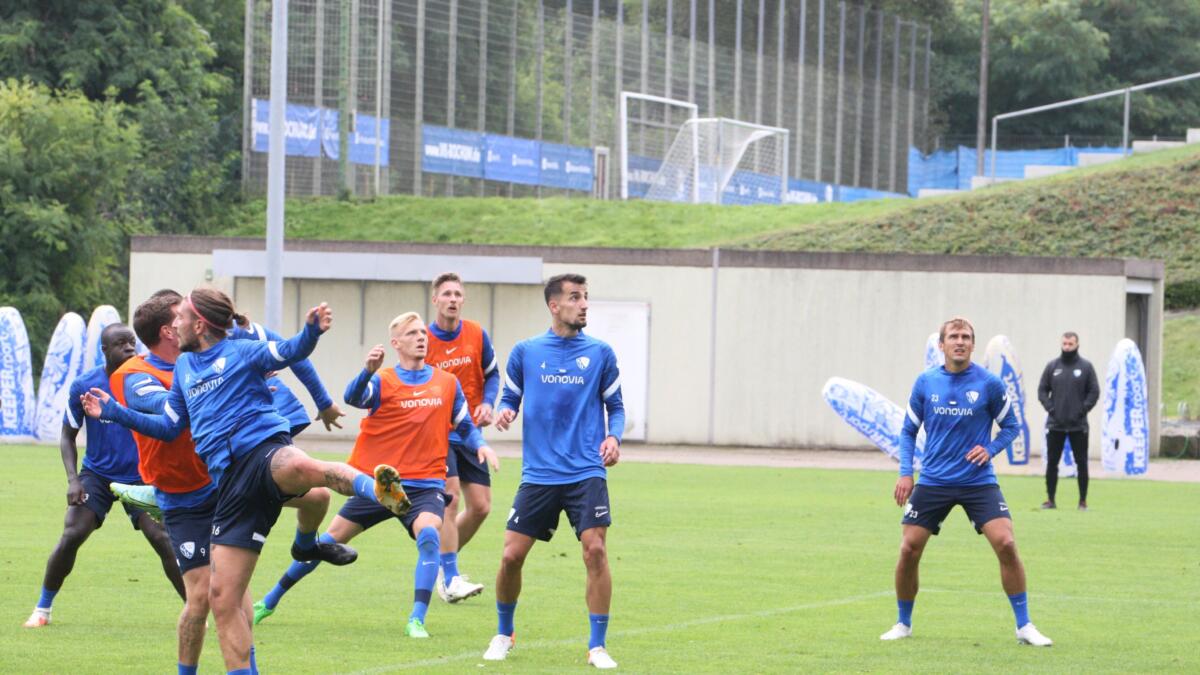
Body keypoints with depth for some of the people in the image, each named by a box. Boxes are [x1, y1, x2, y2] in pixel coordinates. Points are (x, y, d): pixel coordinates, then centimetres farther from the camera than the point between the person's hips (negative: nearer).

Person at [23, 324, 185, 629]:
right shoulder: (83, 386, -7)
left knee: (162, 538, -13)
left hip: (140, 475, -1)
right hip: (97, 475, 1)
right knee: (71, 536, -12)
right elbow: (67, 436, 3)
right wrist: (73, 479, -9)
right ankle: (42, 608, 5)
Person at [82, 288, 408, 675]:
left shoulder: (241, 351, 8)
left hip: (263, 449, -6)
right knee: (222, 595, -2)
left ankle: (378, 490, -55)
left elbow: (287, 353, -8)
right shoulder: (184, 366, 27)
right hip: (230, 481, 6)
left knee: (299, 467, -46)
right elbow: (169, 427, 34)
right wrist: (113, 412, 32)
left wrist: (312, 332, -28)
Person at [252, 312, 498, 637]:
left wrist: (480, 445, -5)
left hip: (425, 485, 0)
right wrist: (368, 370, -45)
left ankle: (417, 620, -30)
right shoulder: (383, 382, -3)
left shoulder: (447, 383, 6)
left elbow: (465, 426, 17)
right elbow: (353, 397, -25)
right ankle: (270, 601, 21)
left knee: (428, 533, -29)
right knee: (333, 537, 5)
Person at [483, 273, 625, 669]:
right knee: (511, 555, -2)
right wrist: (505, 412, -9)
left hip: (586, 472, -1)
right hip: (538, 473, 1)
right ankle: (503, 634, 23)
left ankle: (597, 646, -5)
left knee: (595, 549, -15)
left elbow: (615, 405, 11)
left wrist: (613, 437, -8)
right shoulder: (525, 352, 5)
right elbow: (510, 397, 14)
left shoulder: (600, 354, 4)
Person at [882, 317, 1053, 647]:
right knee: (909, 550, -4)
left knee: (1006, 545, -16)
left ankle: (1024, 626, -5)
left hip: (978, 482, -2)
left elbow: (1011, 425, 7)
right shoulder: (925, 383, 1)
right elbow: (909, 430, 11)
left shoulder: (989, 384, -5)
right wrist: (905, 472, -1)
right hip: (933, 482, 2)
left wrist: (990, 449, -12)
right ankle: (903, 624, 18)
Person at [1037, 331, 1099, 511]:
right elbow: (1042, 390, 8)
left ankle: (1083, 501, 8)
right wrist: (1049, 407, -6)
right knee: (1052, 462, 4)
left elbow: (1094, 392, 1)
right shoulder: (1052, 366, 6)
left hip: (1078, 425, -2)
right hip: (1055, 424, 2)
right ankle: (1050, 499, 12)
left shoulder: (1086, 367, 1)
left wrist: (1083, 409, -9)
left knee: (1081, 463, 1)